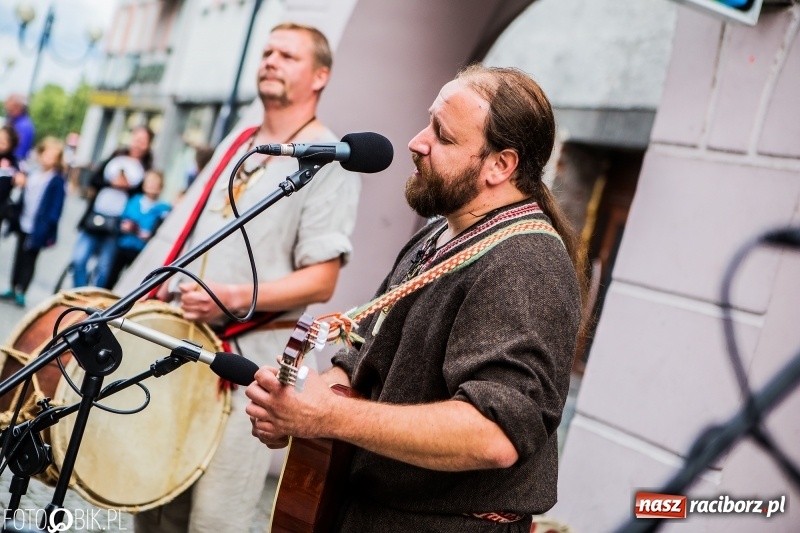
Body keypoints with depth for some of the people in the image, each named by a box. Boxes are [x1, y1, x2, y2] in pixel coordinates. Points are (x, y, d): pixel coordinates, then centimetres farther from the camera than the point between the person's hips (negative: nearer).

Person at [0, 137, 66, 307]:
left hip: (38, 228, -6)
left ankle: (20, 292, 8)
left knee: (29, 259, 2)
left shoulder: (58, 181, -13)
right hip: (24, 224, 6)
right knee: (19, 256, 15)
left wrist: (45, 229, -19)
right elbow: (24, 196, 14)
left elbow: (55, 207, -16)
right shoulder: (33, 173, 7)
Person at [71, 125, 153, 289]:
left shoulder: (146, 169, 2)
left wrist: (128, 186, -20)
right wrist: (112, 183, -9)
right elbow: (94, 180, 7)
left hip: (117, 223, -3)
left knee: (104, 268, 2)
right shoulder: (116, 157, 12)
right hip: (95, 217, 3)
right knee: (79, 259, -3)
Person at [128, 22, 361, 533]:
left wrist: (235, 298, -26)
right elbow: (185, 230, 19)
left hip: (248, 361, -7)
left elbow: (320, 280, -15)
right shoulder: (238, 140, 14)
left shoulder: (331, 161, -9)